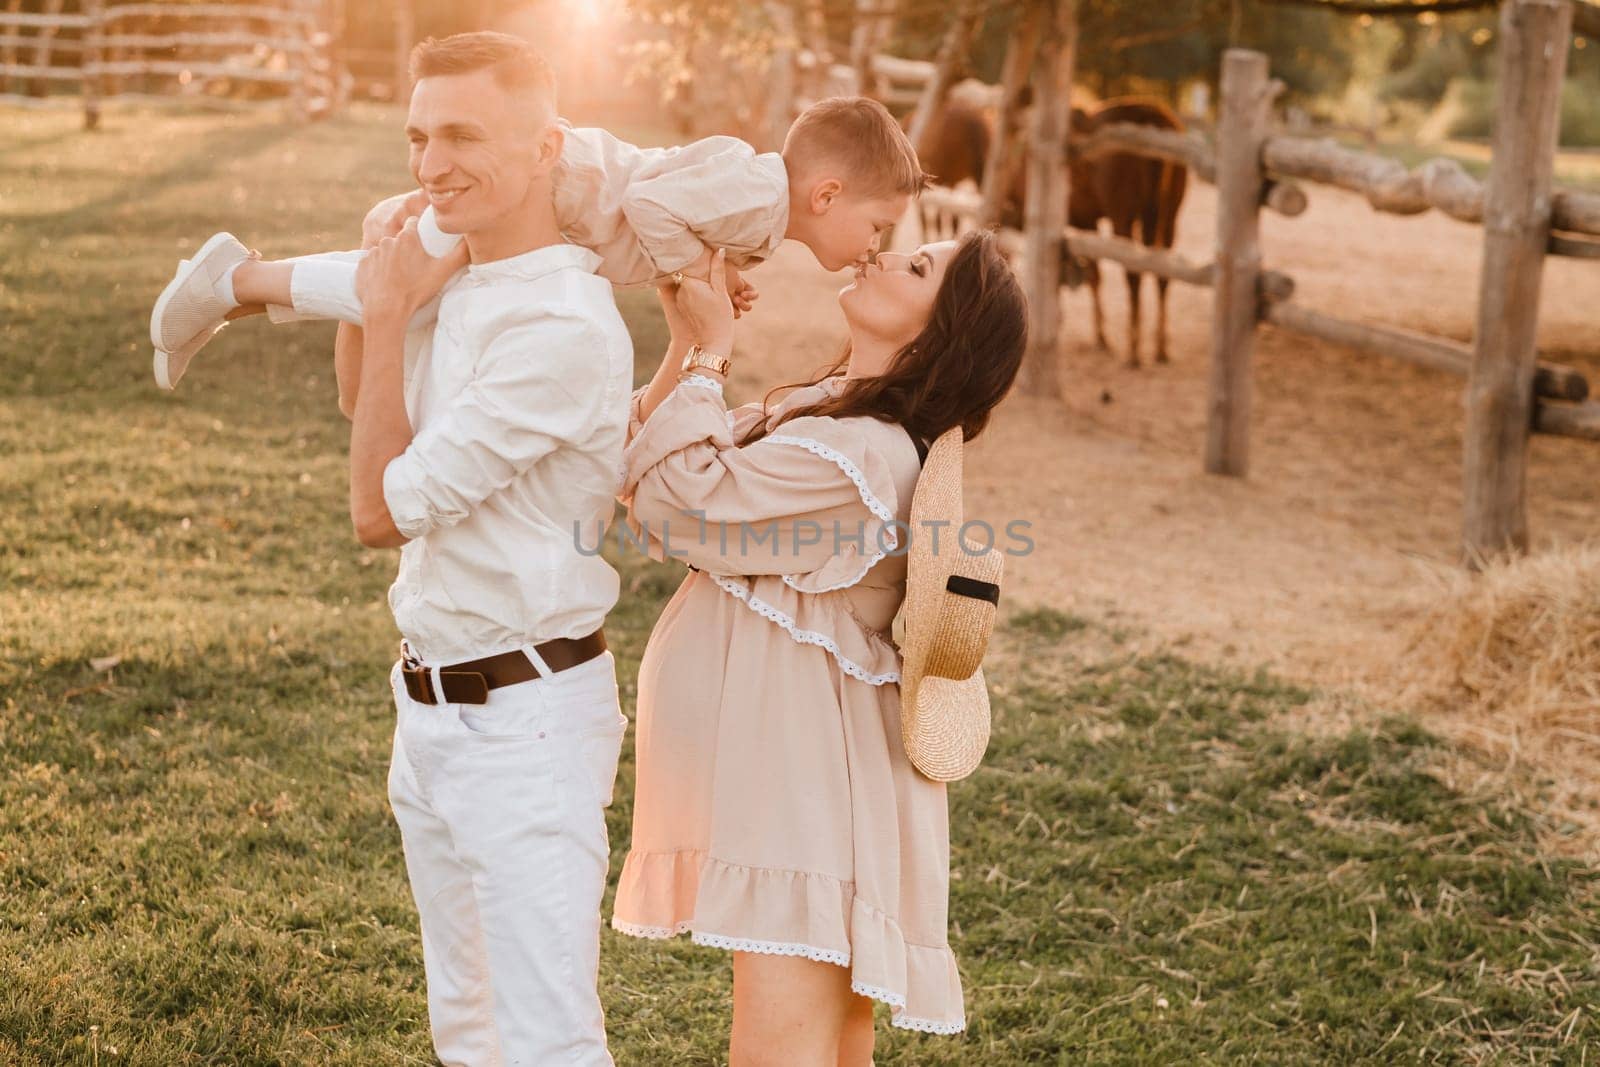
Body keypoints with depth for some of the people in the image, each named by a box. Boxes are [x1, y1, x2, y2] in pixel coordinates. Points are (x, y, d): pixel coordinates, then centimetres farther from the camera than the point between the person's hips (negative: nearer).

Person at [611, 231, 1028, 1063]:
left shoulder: (858, 456, -22)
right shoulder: (828, 414, 10)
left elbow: (676, 503, -20)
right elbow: (646, 483, 8)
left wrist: (711, 352, -10)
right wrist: (686, 347, -3)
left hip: (808, 788, -10)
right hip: (783, 774, 10)